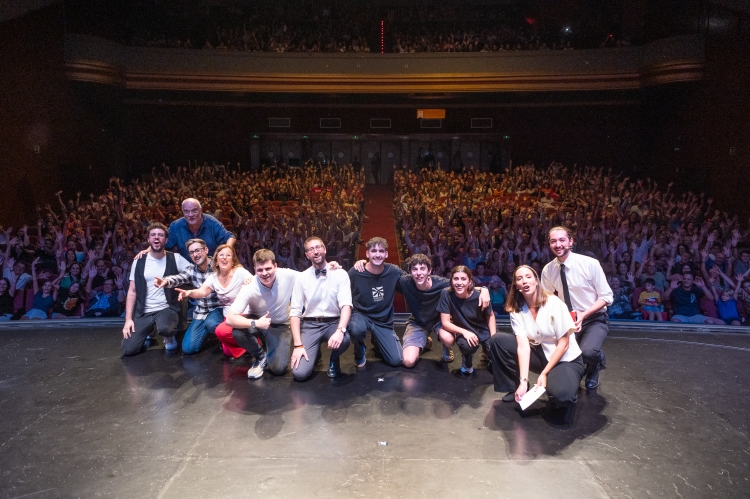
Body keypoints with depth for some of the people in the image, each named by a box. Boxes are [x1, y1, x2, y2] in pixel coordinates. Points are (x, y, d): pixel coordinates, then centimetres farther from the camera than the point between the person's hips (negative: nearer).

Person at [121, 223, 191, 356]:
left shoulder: (175, 259, -2)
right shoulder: (139, 261, 4)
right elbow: (132, 291, 5)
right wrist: (128, 319, -3)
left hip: (167, 309, -2)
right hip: (143, 312, 3)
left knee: (165, 328, -37)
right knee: (128, 350, -10)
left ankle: (169, 336, 1)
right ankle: (148, 332, 21)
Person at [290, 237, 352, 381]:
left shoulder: (340, 274, -3)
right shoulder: (302, 278, 0)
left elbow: (346, 305, -12)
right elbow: (295, 312, -2)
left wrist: (340, 330, -32)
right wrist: (298, 345, -12)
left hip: (333, 323, 0)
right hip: (310, 325, 1)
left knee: (343, 340, -36)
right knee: (299, 373, -18)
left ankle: (334, 360, 2)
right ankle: (313, 353, 19)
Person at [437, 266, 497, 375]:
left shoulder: (479, 296, -23)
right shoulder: (446, 294, -23)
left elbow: (490, 316, -4)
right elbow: (445, 322, -19)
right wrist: (464, 332, -31)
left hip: (483, 330, 2)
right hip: (463, 331, -1)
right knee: (467, 345, -34)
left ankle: (486, 351, 22)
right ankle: (467, 359, 3)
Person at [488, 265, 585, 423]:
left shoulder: (554, 304, -19)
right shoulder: (516, 311, -7)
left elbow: (563, 344, -17)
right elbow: (523, 346, -16)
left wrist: (544, 373, -19)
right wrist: (523, 381, -27)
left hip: (566, 359, -4)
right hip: (540, 355, 5)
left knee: (560, 395, -36)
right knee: (497, 341, -14)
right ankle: (516, 388, 2)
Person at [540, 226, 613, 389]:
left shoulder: (590, 264, -16)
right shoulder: (547, 270, -5)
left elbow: (606, 297, -12)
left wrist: (583, 315, -26)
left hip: (595, 319, -3)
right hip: (568, 320, 4)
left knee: (588, 352, -31)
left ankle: (593, 370, 8)